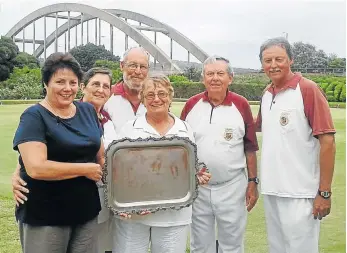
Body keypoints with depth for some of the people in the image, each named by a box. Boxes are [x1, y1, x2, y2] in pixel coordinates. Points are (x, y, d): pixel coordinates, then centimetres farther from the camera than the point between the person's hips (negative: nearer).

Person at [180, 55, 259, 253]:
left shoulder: (241, 105, -5)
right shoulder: (192, 104, -1)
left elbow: (250, 148, 0)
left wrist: (253, 182, -1)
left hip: (232, 187, -2)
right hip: (197, 187, 2)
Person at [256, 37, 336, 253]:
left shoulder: (308, 89, -11)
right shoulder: (267, 94, 8)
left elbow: (327, 141, -14)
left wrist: (324, 193, -15)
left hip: (300, 194, -6)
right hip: (272, 190, 7)